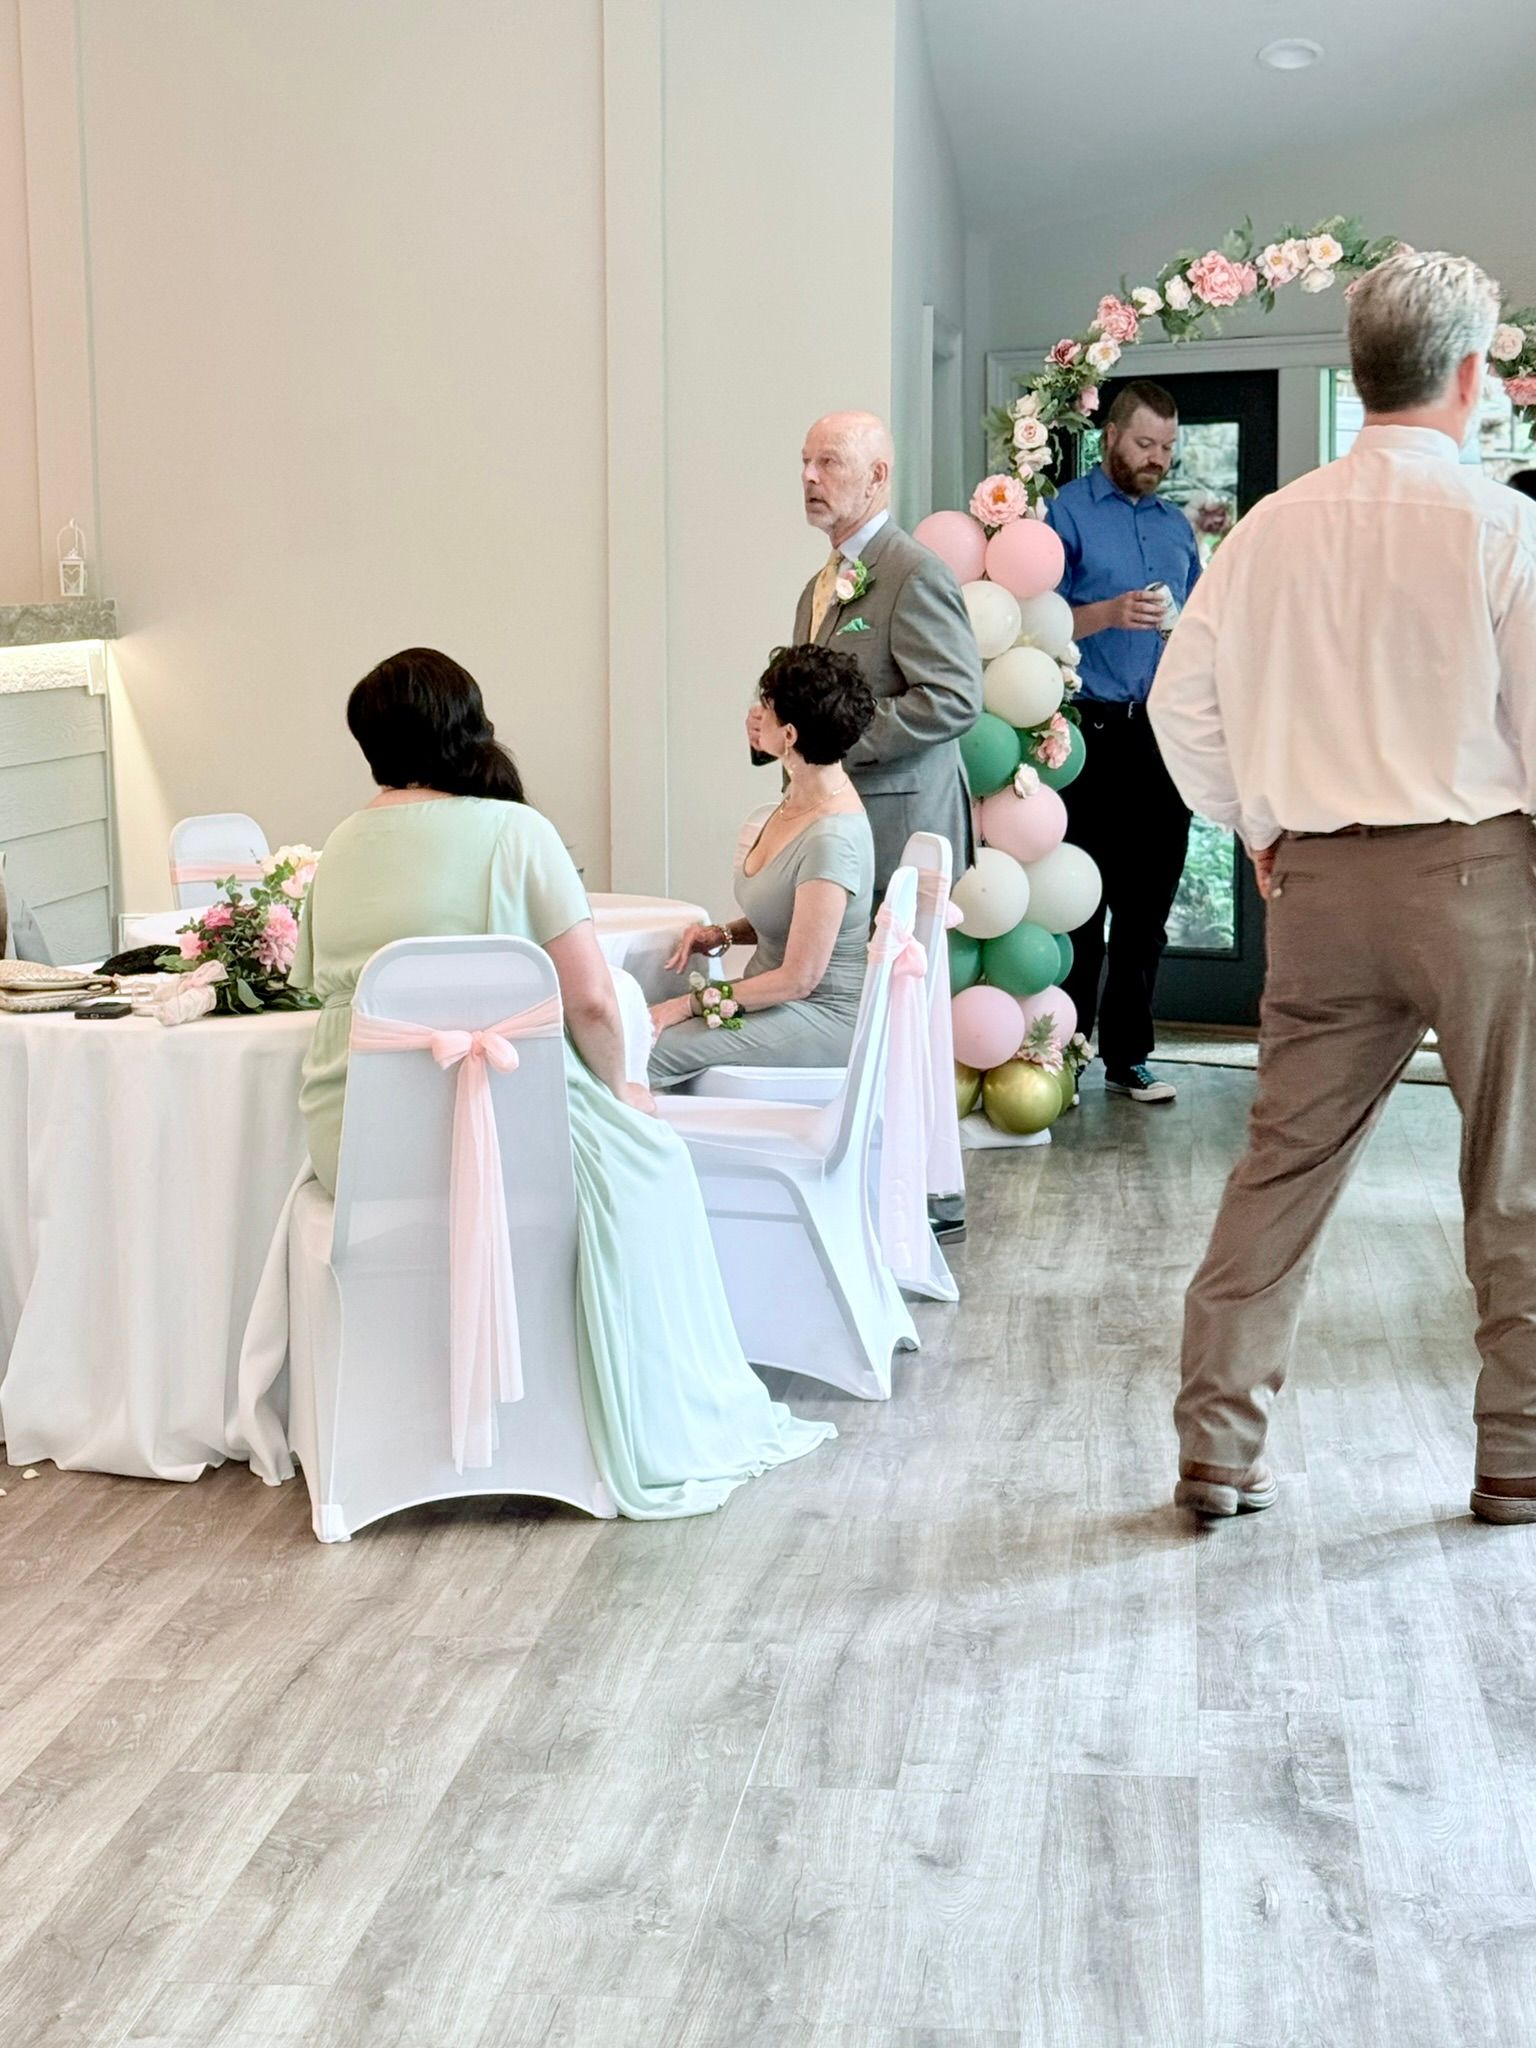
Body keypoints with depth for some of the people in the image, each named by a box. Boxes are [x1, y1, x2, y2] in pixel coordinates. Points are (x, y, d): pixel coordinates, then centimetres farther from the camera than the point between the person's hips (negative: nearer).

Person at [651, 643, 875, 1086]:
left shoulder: (831, 838, -24)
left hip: (823, 1019, -9)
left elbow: (798, 978, -21)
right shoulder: (799, 798, 6)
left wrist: (688, 1005, -18)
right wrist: (723, 934, 3)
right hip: (779, 999, 9)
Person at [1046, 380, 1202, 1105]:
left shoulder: (1177, 526, 18)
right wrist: (1107, 614, -21)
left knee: (1147, 902, 7)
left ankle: (1128, 1056, 15)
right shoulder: (1066, 513, 0)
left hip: (1161, 736, 5)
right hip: (1092, 732, -5)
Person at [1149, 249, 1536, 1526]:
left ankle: (1217, 1448, 13)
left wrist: (1259, 832, 18)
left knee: (1284, 1168, 10)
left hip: (1322, 881, 4)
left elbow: (1182, 700, 9)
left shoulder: (1275, 526, 5)